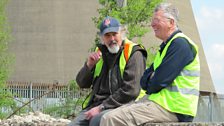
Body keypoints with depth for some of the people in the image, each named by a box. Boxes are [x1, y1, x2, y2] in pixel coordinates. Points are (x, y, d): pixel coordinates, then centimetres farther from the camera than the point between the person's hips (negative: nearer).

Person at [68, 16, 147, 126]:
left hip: (118, 106, -6)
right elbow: (82, 84, 18)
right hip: (95, 105, 7)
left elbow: (131, 91, -15)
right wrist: (89, 65, -3)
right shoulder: (100, 52, 17)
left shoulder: (133, 54, -3)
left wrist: (102, 107, -16)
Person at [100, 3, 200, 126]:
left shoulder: (180, 44, -12)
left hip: (172, 108, -10)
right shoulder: (166, 45, 22)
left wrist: (149, 86, 3)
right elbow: (144, 81, 18)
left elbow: (160, 81, -18)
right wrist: (150, 79, -4)